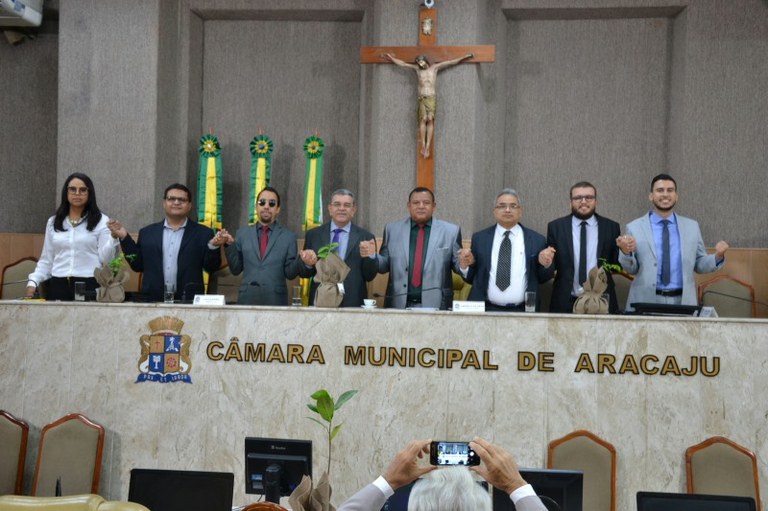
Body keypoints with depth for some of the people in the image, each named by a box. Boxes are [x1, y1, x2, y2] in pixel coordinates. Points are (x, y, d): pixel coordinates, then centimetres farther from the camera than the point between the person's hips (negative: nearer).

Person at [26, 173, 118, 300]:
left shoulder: (101, 221, 2)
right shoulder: (53, 222, 14)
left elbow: (105, 259, -3)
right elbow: (46, 260, 16)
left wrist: (113, 237, -17)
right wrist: (33, 282, 4)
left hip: (89, 285, -3)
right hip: (58, 285, 3)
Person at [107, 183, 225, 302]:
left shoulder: (203, 233, 4)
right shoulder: (147, 233, 12)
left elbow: (211, 268, 1)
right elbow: (137, 265, 10)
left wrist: (213, 246, -17)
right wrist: (124, 238, 4)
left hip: (188, 301, -1)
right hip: (153, 300, 2)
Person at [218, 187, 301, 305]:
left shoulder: (288, 236, 4)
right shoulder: (243, 233, 9)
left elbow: (290, 274, 2)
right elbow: (236, 269, 8)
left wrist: (300, 258, -15)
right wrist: (230, 245, -3)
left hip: (276, 300, -1)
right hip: (247, 299, 1)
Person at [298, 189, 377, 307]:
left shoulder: (365, 237, 0)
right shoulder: (313, 235, 5)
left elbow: (370, 276, 0)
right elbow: (303, 273, 6)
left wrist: (370, 256, -17)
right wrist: (308, 265, -14)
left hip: (353, 303, -1)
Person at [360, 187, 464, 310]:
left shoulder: (451, 231, 4)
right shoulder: (392, 229, 8)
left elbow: (458, 265, 6)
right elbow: (385, 265, 11)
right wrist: (372, 255, -8)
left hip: (435, 305, -1)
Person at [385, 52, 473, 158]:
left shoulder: (435, 67, 9)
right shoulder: (417, 68, 12)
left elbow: (452, 62, 9)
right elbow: (402, 63, 16)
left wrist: (465, 56, 8)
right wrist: (391, 58, 14)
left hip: (432, 97, -1)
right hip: (422, 97, 1)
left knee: (430, 119, -11)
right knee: (423, 119, -12)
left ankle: (428, 146, -16)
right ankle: (423, 146, -14)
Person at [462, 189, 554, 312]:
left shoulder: (536, 240, 4)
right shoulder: (479, 238, 6)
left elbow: (542, 278, 9)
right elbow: (472, 278, 9)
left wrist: (546, 264, -9)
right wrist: (465, 266, -10)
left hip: (522, 312, 0)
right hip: (486, 310, 0)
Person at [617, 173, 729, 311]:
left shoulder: (692, 226, 9)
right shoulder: (635, 227, 2)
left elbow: (699, 265, 10)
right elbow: (632, 269, 2)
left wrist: (717, 256, -8)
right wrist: (626, 252, -16)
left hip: (682, 301, 2)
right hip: (646, 302, -2)